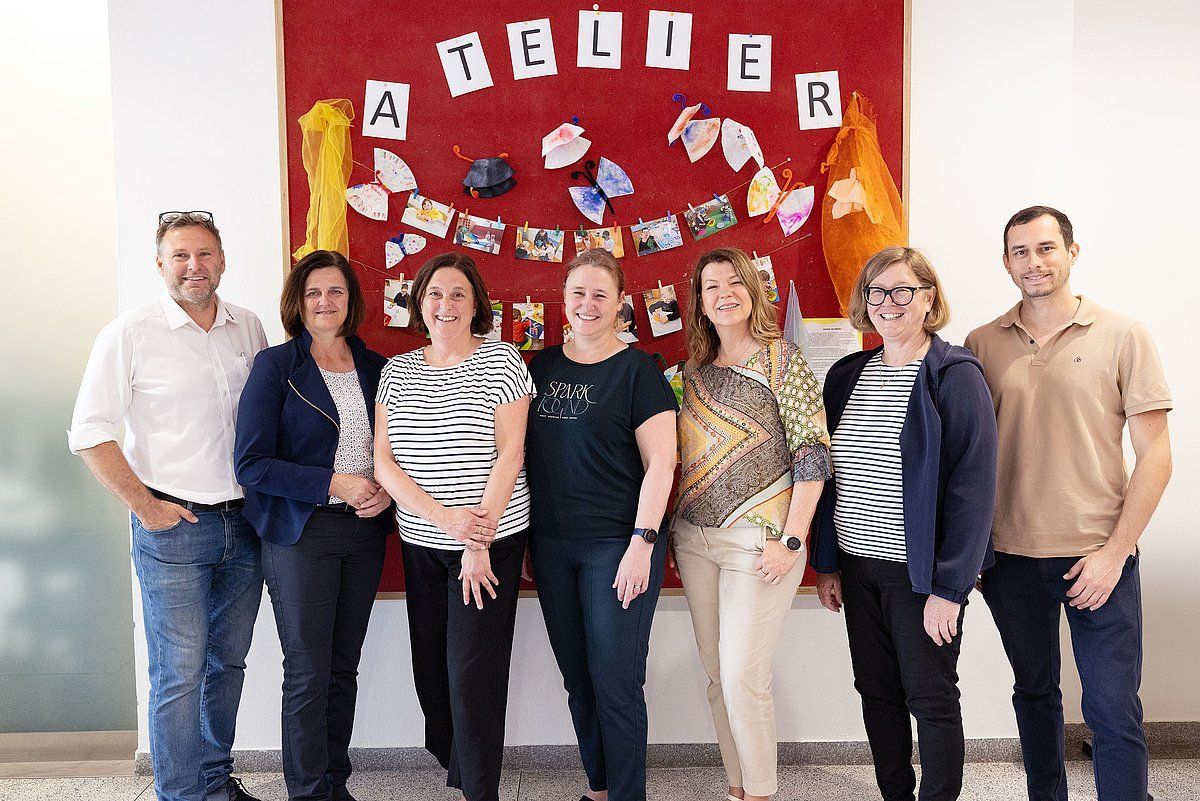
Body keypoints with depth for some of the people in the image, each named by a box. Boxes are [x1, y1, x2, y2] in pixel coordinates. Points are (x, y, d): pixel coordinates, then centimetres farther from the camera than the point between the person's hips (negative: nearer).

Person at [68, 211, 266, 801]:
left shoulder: (247, 328, 7)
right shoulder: (131, 334, -7)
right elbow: (90, 433, -8)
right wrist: (145, 506, -10)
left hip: (244, 523, 5)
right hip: (172, 528, -5)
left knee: (227, 662, 15)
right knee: (179, 674, 1)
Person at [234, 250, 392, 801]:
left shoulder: (375, 367, 9)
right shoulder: (275, 365, -5)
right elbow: (252, 463, -11)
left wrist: (385, 488, -5)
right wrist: (334, 484, -16)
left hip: (364, 532, 4)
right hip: (300, 533, -4)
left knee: (343, 668, 13)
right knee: (308, 673, 2)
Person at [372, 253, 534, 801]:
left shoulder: (500, 360, -4)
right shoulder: (397, 370, 7)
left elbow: (510, 454, -9)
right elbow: (383, 461, 0)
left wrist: (479, 543, -13)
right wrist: (445, 516, -14)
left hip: (491, 539, -4)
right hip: (420, 542, 4)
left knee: (473, 672, -4)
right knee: (431, 668, 10)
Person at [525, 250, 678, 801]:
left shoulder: (637, 370, -6)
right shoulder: (542, 368, 9)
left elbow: (660, 464, -10)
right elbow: (522, 453, 14)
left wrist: (642, 544, -16)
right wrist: (520, 541, 12)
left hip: (617, 544, -5)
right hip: (551, 546, 5)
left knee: (615, 684, 1)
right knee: (577, 680, 15)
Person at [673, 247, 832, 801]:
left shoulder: (781, 360, -6)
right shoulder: (693, 371, 10)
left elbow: (812, 456, -10)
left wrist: (791, 541, -15)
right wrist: (674, 531, 11)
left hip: (757, 542, -6)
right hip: (695, 540, 6)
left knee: (743, 678, -5)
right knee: (717, 677, 12)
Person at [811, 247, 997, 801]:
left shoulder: (955, 376, -9)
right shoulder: (846, 377, 7)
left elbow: (974, 487, -13)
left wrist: (950, 587, -16)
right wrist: (826, 563, 9)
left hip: (922, 571, -5)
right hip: (856, 565, 5)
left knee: (931, 699, 6)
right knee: (877, 691, 15)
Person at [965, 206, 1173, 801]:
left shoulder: (1123, 336, -2)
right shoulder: (983, 344, 3)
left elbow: (1154, 454, -3)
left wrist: (1115, 551, -10)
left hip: (1098, 555, -2)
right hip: (1010, 556, 2)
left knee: (1113, 710, 3)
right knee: (1034, 694, 16)